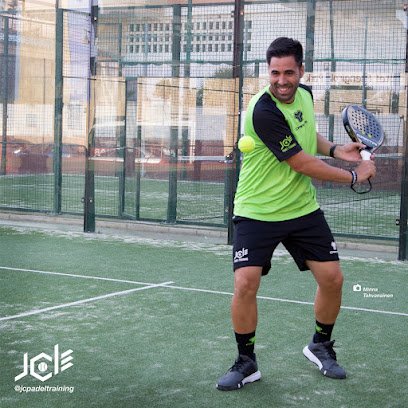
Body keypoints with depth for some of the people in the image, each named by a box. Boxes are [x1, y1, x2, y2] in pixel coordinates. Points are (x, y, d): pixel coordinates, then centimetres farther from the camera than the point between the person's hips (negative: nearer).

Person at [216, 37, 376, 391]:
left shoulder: (304, 94, 0)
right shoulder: (264, 111, -24)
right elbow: (302, 164, -20)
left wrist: (335, 149, 5)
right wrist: (355, 175, -9)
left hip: (303, 209, 7)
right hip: (257, 212, -6)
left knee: (333, 279, 3)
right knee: (245, 284, -17)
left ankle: (321, 346, 29)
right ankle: (247, 363, 5)